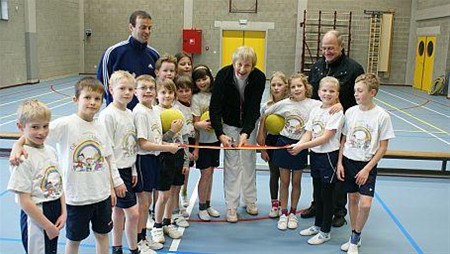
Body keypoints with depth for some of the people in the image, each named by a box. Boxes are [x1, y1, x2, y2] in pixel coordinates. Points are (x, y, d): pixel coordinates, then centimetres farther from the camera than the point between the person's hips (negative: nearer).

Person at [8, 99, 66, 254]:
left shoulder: (50, 151, 2)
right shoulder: (22, 158, -19)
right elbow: (24, 201, -18)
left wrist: (64, 213, -1)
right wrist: (48, 226, -13)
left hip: (55, 214, 7)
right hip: (36, 218, -7)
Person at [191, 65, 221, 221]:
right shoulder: (196, 98, -9)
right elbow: (195, 123, -11)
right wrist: (200, 124, -33)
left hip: (215, 139, 4)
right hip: (203, 140, -4)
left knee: (210, 172, 12)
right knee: (206, 173, -4)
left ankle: (208, 204, 23)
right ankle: (202, 208, 10)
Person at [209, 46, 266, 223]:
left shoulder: (259, 78, -22)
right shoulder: (223, 75, -25)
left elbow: (254, 108, -25)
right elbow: (215, 107, -26)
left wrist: (245, 133, -37)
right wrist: (220, 134, -37)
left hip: (249, 124, 1)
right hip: (229, 123, -1)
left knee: (249, 161, 10)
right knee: (231, 163, -2)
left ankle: (250, 200, 28)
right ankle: (231, 206, 7)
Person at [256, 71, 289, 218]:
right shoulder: (266, 106, -2)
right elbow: (262, 130, 1)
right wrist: (262, 149, 1)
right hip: (272, 141, 2)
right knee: (274, 174, 10)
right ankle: (274, 205, 22)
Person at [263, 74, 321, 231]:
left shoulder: (314, 104, -10)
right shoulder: (284, 104, -5)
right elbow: (265, 115, 7)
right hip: (284, 143, 1)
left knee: (296, 182, 12)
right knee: (284, 181, 9)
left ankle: (293, 213, 29)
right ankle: (283, 214, 23)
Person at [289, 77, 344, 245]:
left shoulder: (337, 113, -13)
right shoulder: (315, 111, 7)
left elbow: (325, 138, -20)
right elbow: (308, 134, 3)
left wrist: (302, 146, -24)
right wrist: (297, 145, -17)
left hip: (329, 156, -6)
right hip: (315, 155, 6)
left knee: (326, 194, 4)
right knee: (317, 193, 18)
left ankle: (325, 232, 18)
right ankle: (317, 225, 35)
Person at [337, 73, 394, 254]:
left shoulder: (382, 116, -11)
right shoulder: (350, 112, -1)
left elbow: (383, 147, -8)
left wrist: (367, 169, -12)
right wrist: (340, 163, 1)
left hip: (367, 165, -3)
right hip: (348, 161, 4)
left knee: (365, 204, -12)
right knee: (352, 199, 12)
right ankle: (355, 237, 28)